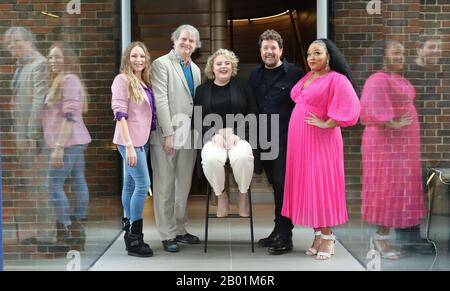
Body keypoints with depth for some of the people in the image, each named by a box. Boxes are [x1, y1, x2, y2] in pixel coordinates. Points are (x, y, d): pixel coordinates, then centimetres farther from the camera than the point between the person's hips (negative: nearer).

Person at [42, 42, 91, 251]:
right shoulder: (60, 81, 18)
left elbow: (70, 117, -21)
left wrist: (59, 148, -25)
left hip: (67, 142, -10)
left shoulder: (69, 80, -13)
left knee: (54, 185, -9)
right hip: (75, 141, 10)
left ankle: (64, 233, -4)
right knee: (78, 183, 11)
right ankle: (78, 233, 17)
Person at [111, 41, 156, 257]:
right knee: (143, 184, -10)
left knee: (130, 184, 11)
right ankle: (134, 238, -3)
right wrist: (129, 145, -21)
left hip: (142, 140, 7)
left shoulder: (144, 82, 13)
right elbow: (120, 114, -16)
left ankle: (129, 233, 17)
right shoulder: (122, 80, -9)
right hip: (130, 141, -7)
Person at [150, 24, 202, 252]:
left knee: (184, 185, 12)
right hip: (167, 132, -6)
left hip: (189, 134, 6)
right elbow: (161, 100, -11)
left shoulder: (195, 69, 17)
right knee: (165, 186, -1)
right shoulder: (161, 64, -3)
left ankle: (180, 229, 22)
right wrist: (168, 134, -17)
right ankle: (167, 234, 7)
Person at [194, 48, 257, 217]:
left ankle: (243, 193, -6)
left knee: (243, 157, -35)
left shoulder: (243, 88, 12)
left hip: (238, 137, 0)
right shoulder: (202, 90, 14)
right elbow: (198, 119, 7)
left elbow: (252, 115, 5)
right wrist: (214, 134, -11)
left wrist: (237, 134, -11)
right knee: (211, 159, -34)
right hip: (212, 138, 1)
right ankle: (220, 195, -6)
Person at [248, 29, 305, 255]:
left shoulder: (294, 73, -4)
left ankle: (285, 236, 3)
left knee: (282, 185, -5)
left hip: (286, 139, -5)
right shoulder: (255, 74, 13)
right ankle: (278, 230, 22)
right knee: (275, 184, 13)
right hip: (263, 139, 5)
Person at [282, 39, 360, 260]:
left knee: (321, 185, -5)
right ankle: (317, 234, 15)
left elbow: (350, 109, -19)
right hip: (300, 141, 7)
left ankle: (328, 236, 3)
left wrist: (326, 124, -15)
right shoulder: (307, 78, 14)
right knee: (306, 185, 7)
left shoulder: (337, 79, -9)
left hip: (320, 141, -7)